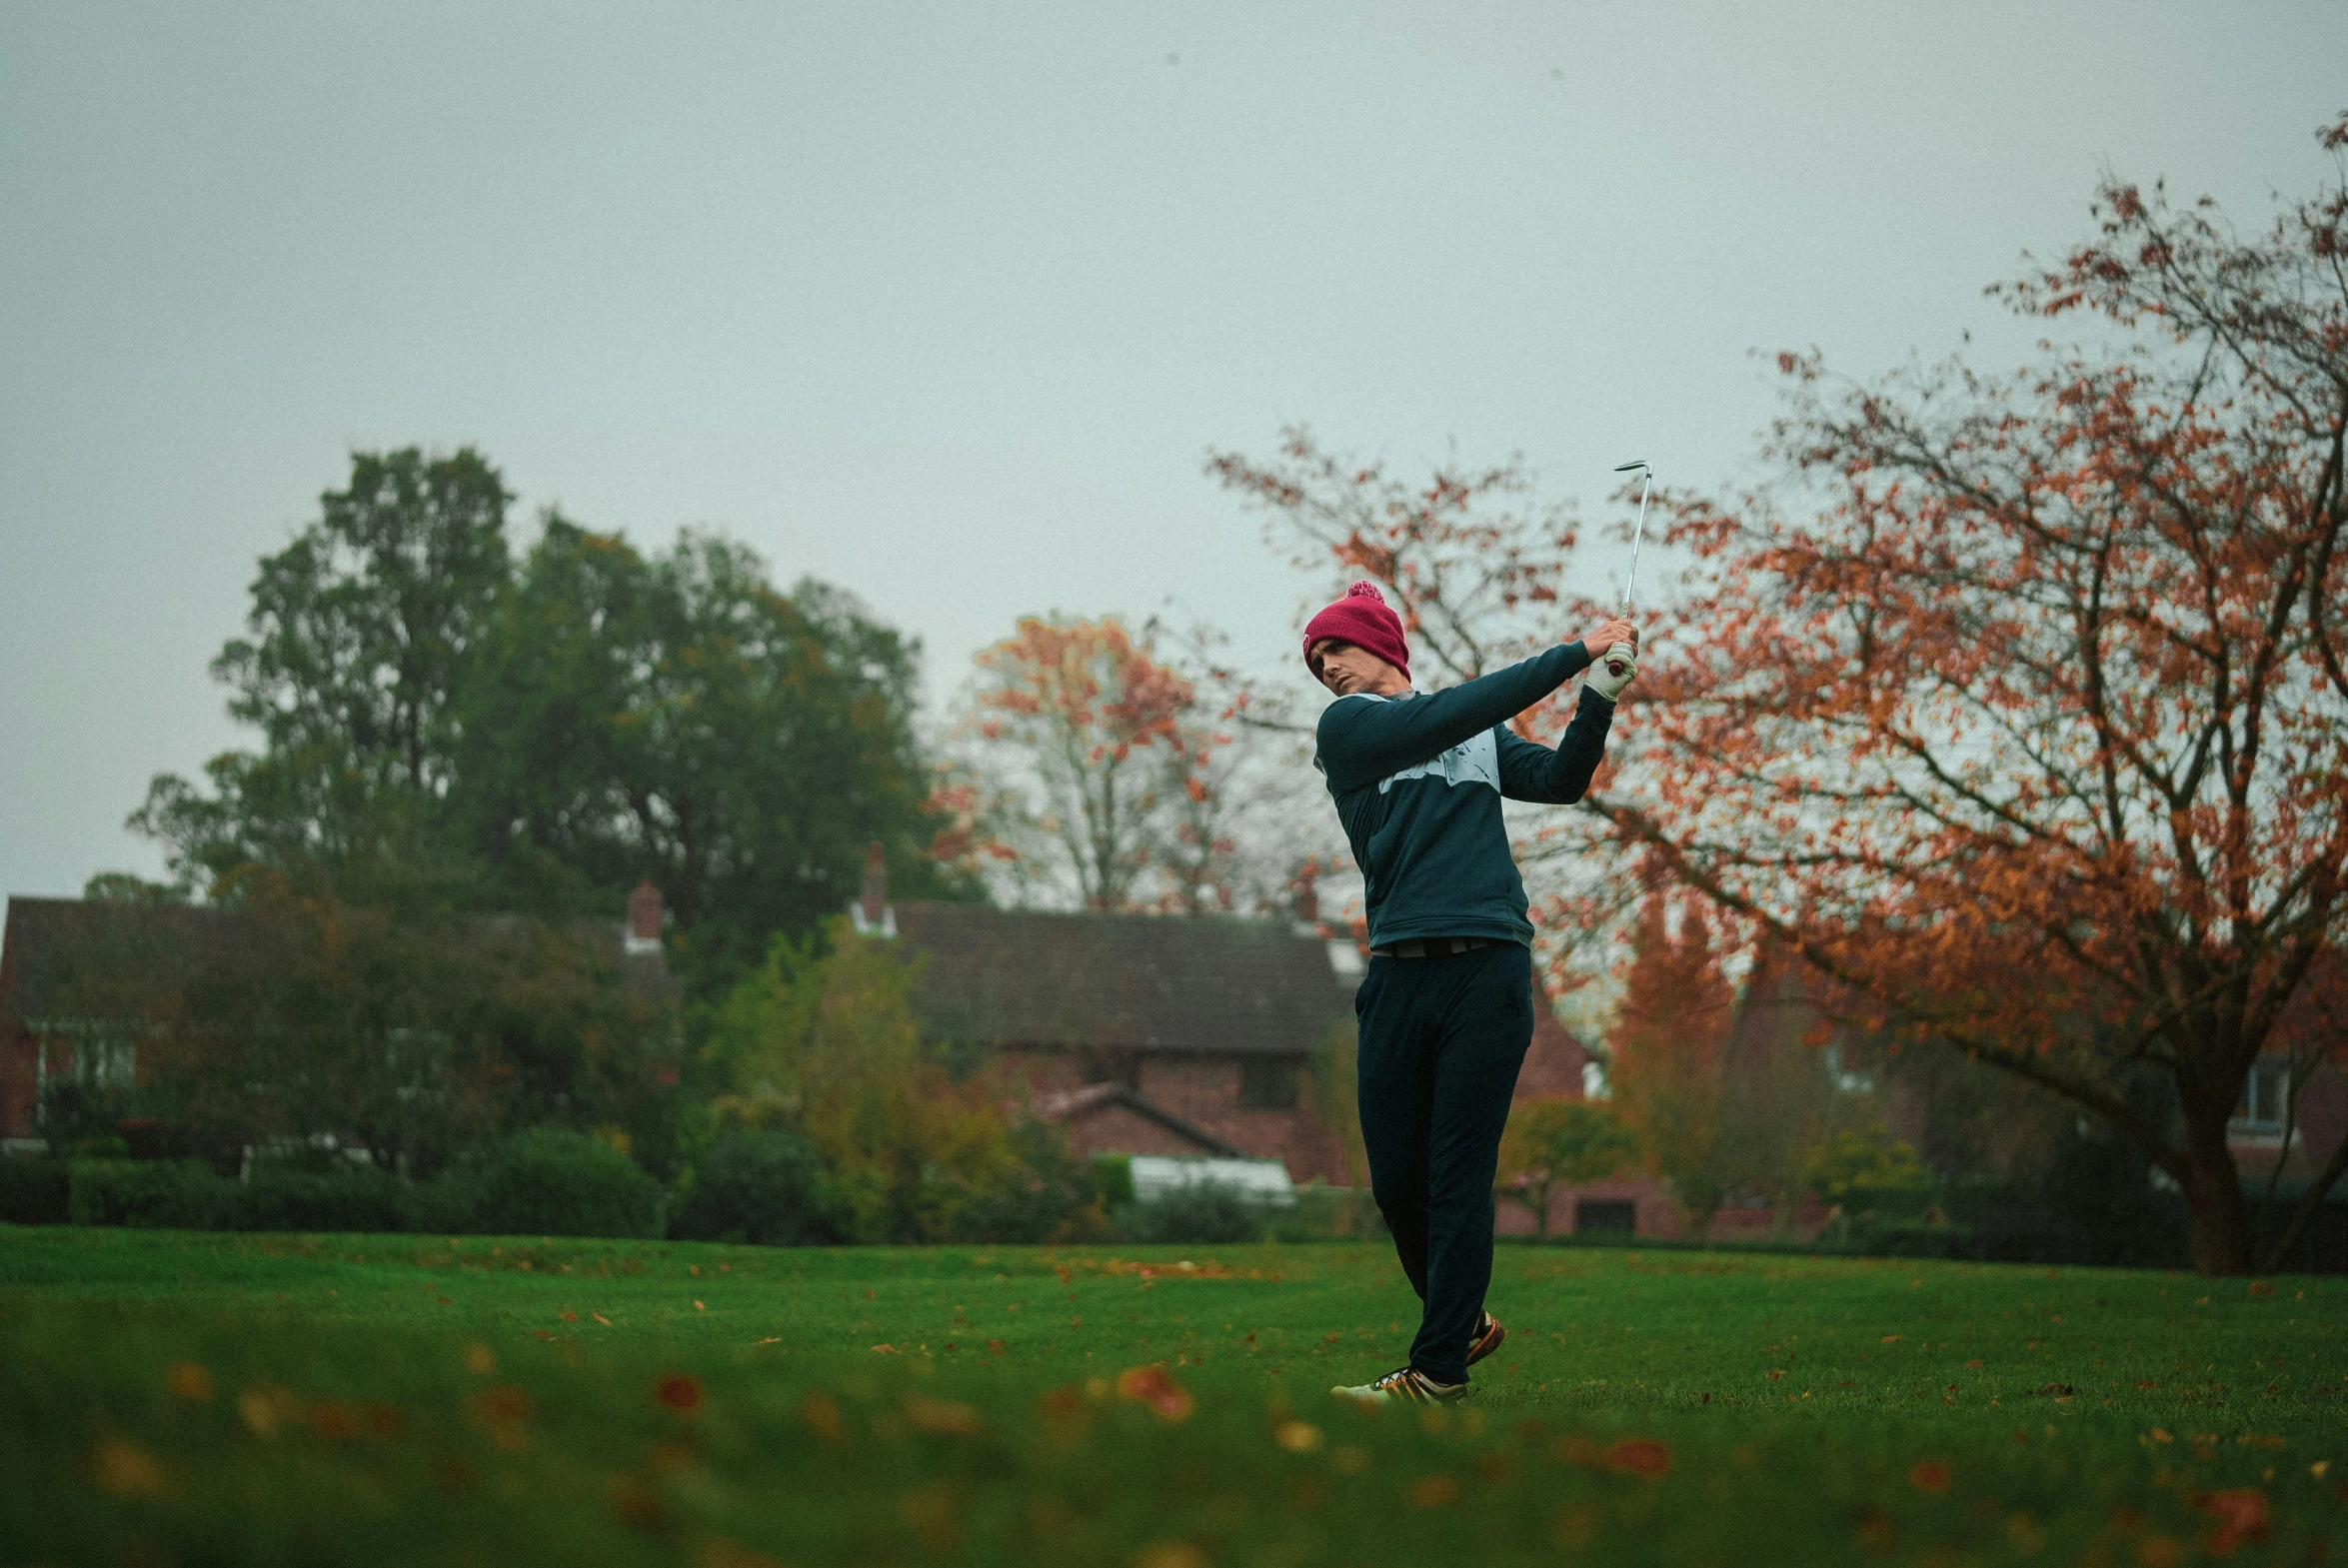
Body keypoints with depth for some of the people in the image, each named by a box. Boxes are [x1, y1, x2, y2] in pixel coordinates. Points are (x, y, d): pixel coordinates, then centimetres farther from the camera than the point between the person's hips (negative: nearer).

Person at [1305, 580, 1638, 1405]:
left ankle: (1438, 1368, -4)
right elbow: (1450, 717, -4)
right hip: (1401, 968, 0)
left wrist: (1602, 691, -2)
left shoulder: (1484, 735, 21)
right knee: (1396, 1180, 2)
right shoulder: (1345, 726, 8)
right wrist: (1572, 654, -4)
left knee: (1459, 1177, -6)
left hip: (1489, 965, 0)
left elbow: (1560, 779, 11)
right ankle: (1465, 1322, 24)